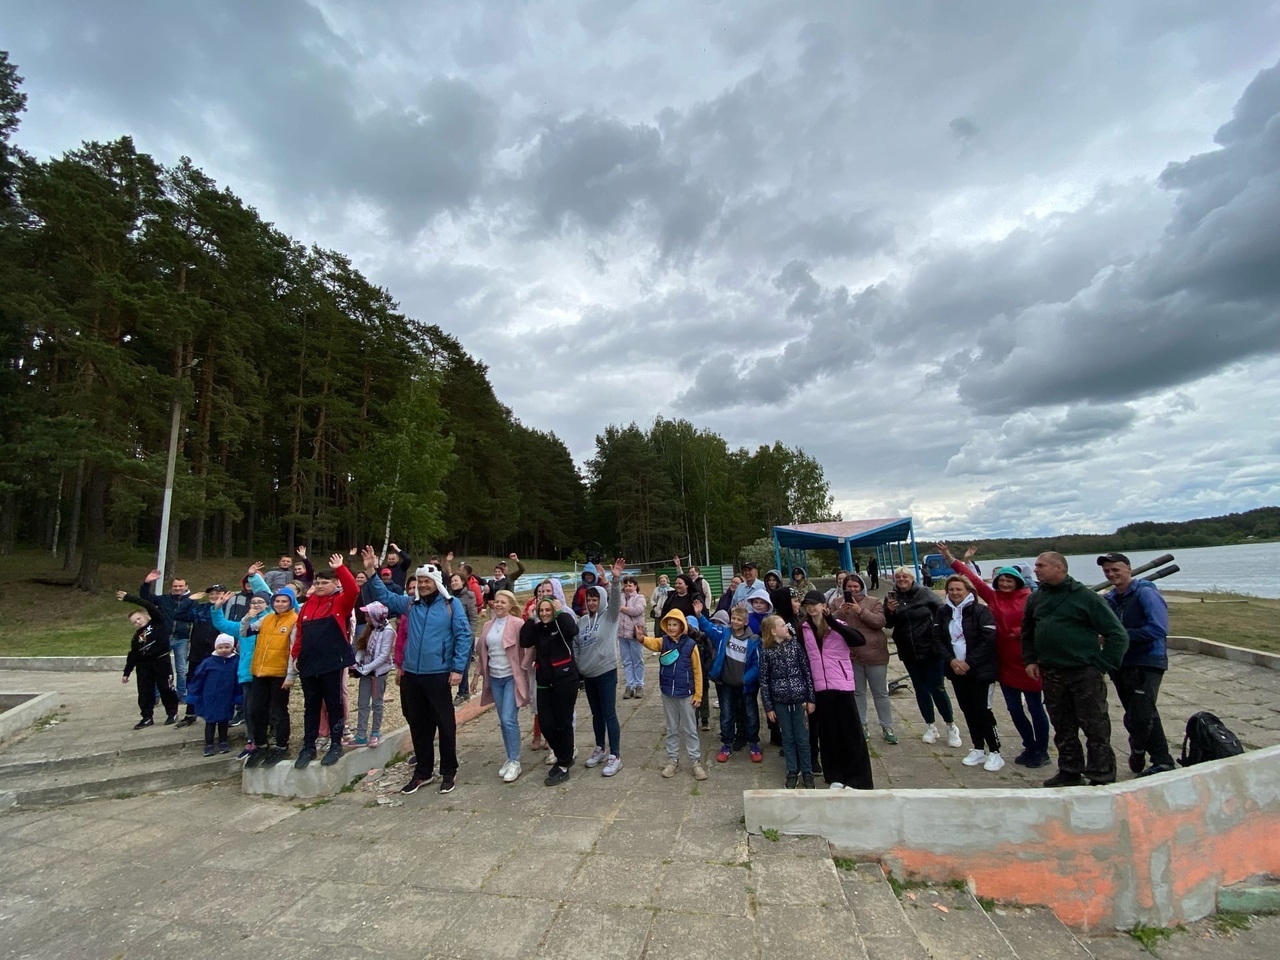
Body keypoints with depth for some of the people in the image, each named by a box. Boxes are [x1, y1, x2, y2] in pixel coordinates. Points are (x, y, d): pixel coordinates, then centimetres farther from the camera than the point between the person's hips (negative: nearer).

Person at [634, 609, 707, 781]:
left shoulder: (690, 644, -11)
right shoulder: (664, 641, -4)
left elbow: (697, 671, -6)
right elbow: (653, 643, -28)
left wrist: (697, 694, -6)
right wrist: (642, 638, -51)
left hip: (685, 694, -3)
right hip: (667, 693, 3)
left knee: (690, 730, 8)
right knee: (671, 729, 15)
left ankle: (696, 762, 19)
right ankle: (672, 760, 27)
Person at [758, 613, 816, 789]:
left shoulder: (796, 646, -4)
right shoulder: (766, 652, -6)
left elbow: (807, 672, 0)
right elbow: (764, 681, -2)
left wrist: (811, 699, -1)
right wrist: (768, 707, -1)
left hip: (799, 699, 0)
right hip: (780, 702, 0)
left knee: (802, 738, 7)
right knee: (788, 738, 11)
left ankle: (807, 772, 23)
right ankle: (792, 773, 25)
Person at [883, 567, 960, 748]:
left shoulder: (925, 593, -8)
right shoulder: (891, 597, 0)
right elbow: (888, 624, 4)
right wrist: (890, 611, -15)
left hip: (932, 649, -3)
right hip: (909, 653, 3)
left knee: (937, 688, 0)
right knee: (921, 689, 13)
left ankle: (951, 727, 20)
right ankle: (930, 727, 28)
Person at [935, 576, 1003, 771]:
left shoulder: (980, 611, -10)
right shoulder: (942, 612, 4)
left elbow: (989, 640, -15)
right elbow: (938, 639, 3)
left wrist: (969, 662, -16)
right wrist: (951, 660, -11)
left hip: (980, 670, -4)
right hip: (956, 670, 5)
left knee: (982, 710, -4)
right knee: (968, 710, 10)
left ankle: (994, 752, 11)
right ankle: (978, 749, 24)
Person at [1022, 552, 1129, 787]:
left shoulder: (1085, 596, -9)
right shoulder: (1036, 598, 8)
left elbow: (1117, 634, -8)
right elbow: (1027, 633, 20)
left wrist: (1103, 666, -10)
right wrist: (1030, 660, 10)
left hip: (1085, 674, -5)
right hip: (1051, 675, 6)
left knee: (1096, 729, 4)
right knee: (1063, 728, 15)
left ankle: (1102, 778, 15)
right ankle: (1069, 772, 27)